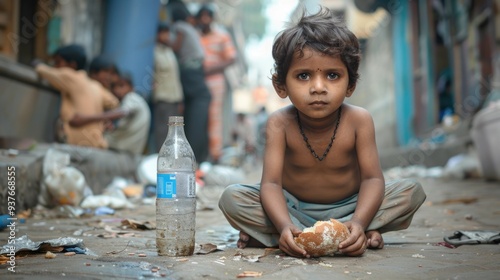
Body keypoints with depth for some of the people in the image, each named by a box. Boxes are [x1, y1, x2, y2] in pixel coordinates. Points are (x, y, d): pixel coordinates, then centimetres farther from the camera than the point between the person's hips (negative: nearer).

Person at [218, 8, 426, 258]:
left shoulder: (358, 120, -17)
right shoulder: (280, 124, -18)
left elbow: (372, 179, -20)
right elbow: (271, 183, -24)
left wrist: (359, 222, -39)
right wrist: (285, 226, -43)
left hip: (346, 207, 1)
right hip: (293, 208, 0)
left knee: (411, 191, -20)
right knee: (231, 198, -23)